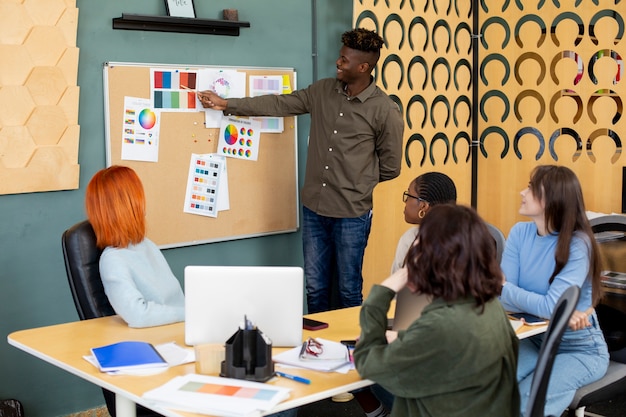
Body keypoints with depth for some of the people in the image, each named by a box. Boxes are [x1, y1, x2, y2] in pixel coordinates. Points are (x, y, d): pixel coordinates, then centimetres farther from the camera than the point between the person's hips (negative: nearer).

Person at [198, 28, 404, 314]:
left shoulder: (385, 111, -11)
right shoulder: (322, 91, 4)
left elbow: (390, 167, -2)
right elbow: (278, 105, 6)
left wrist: (358, 181, 6)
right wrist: (227, 105, 4)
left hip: (351, 214, -4)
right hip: (314, 207, 5)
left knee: (349, 290, 8)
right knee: (315, 287, 14)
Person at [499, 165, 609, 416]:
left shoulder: (577, 243, -19)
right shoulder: (520, 233, -4)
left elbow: (553, 307, -27)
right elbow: (504, 297, -11)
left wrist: (505, 287, -14)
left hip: (580, 350, -4)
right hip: (535, 340, 4)